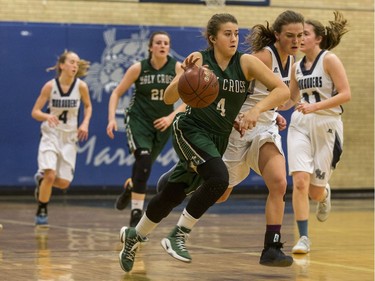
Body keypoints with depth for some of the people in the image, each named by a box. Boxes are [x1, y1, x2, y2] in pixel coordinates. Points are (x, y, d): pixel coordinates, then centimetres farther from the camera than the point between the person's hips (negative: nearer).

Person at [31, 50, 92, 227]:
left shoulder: (81, 86, -8)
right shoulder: (50, 86, -11)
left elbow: (88, 106, 11)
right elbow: (35, 112, -7)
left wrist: (85, 123, -7)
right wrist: (47, 116, -28)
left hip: (69, 138, 2)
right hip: (51, 135, -2)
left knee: (64, 183, -2)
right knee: (50, 175, -20)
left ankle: (41, 178, 32)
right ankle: (41, 212, 1)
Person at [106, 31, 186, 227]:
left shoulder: (177, 68, -6)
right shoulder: (138, 68, -8)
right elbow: (116, 93, -1)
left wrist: (171, 117, -15)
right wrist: (112, 119, -13)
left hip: (161, 125, 3)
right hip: (138, 121, -3)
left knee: (144, 167, 14)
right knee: (144, 161, -26)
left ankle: (129, 186, 51)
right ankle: (136, 214, -21)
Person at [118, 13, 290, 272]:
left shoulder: (246, 62, -8)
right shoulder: (200, 60, -11)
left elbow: (283, 90, -15)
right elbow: (169, 99, -11)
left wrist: (256, 110, -29)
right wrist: (185, 75, -29)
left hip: (218, 139, 3)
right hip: (190, 131, -3)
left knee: (173, 194, 11)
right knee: (219, 178, -29)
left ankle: (134, 236, 35)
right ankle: (178, 236, -14)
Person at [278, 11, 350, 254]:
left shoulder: (329, 59, -7)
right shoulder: (297, 67, 10)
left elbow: (346, 94, -14)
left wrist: (316, 106, -22)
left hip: (327, 126, -4)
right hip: (300, 125, 4)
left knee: (315, 191, 2)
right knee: (300, 181, -16)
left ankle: (324, 194, 41)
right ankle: (304, 238, -9)